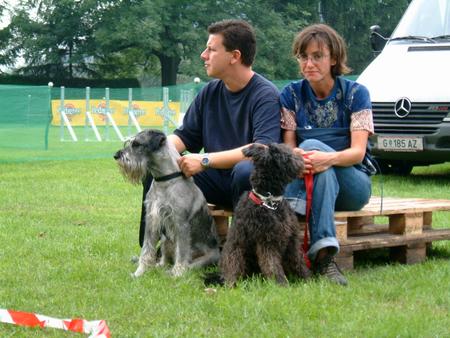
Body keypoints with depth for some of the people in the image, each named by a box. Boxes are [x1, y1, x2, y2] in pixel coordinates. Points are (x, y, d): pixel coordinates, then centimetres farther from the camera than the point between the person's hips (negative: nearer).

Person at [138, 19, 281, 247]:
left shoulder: (266, 95, -14)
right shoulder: (210, 92, 7)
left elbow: (264, 149, -28)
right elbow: (185, 136, 12)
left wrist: (205, 160, -27)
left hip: (251, 183, -6)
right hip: (217, 180, 6)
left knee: (246, 171, -39)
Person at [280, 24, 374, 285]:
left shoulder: (355, 93, -1)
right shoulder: (291, 94, 6)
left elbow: (358, 152, -12)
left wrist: (329, 159, -36)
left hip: (352, 184, -2)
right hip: (308, 183, 2)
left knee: (312, 145, -31)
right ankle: (324, 254, -49)